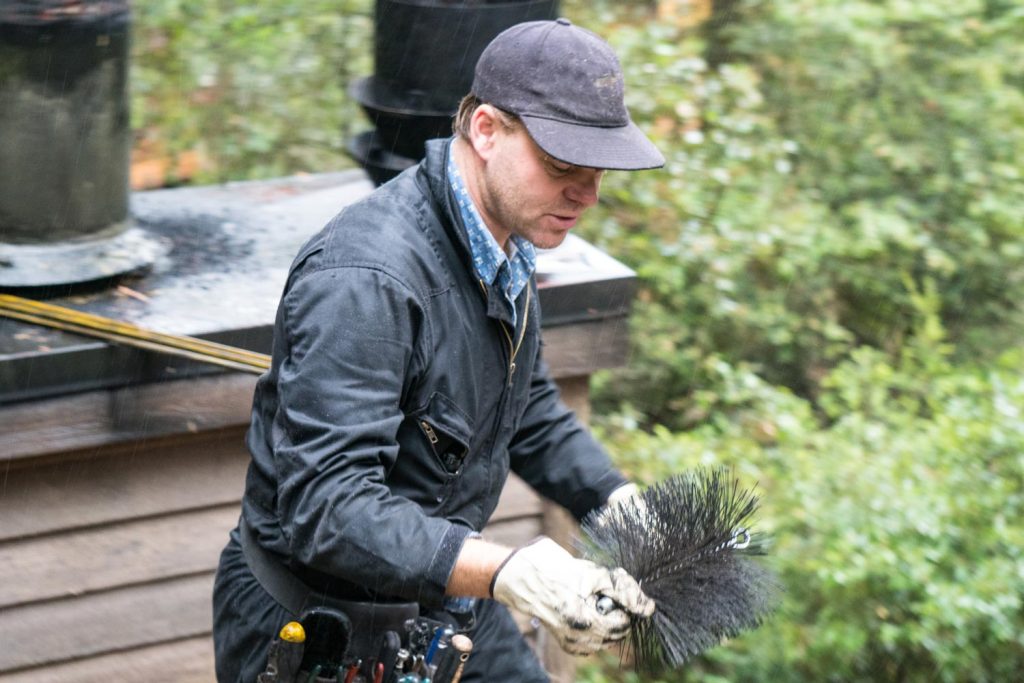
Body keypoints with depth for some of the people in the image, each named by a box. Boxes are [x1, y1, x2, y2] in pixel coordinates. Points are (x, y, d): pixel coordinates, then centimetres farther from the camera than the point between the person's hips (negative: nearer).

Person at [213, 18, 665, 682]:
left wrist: (624, 506, -1)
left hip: (444, 599, 9)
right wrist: (502, 573, -47)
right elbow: (327, 507, -37)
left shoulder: (504, 250, 1)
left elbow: (532, 409, 15)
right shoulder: (365, 282, -30)